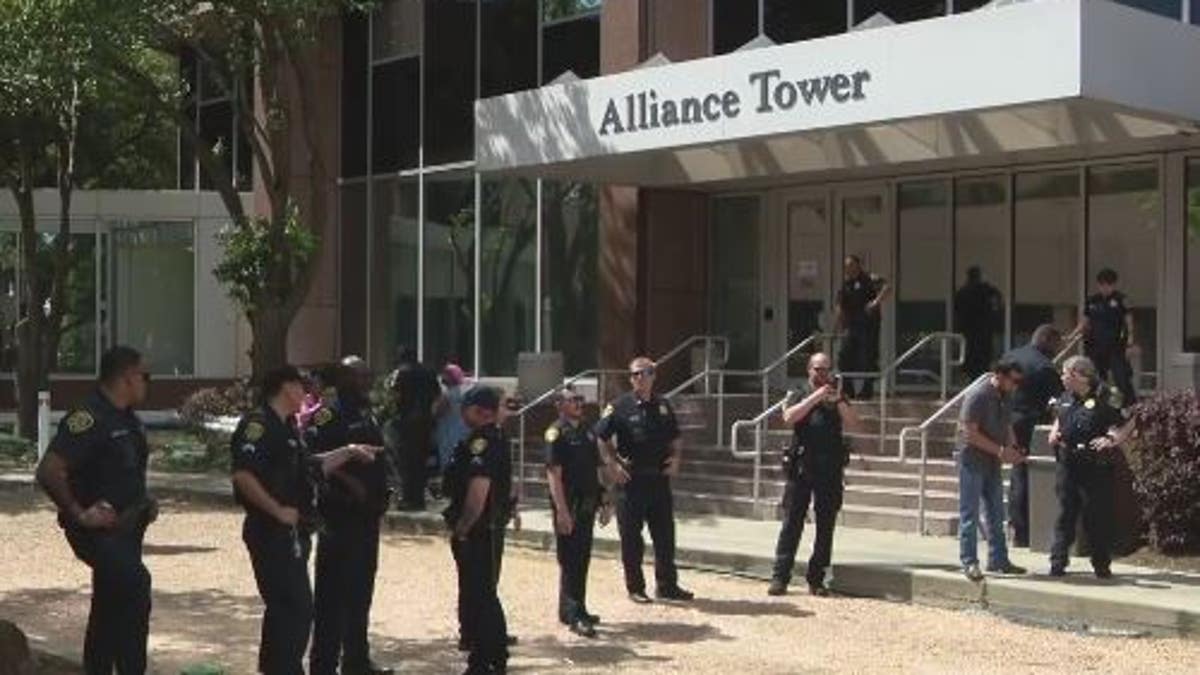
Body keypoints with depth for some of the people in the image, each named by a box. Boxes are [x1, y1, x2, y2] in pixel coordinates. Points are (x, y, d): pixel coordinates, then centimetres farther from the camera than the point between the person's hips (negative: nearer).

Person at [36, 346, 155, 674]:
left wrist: (144, 505, 16)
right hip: (97, 528, -10)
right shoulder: (89, 417, -17)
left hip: (125, 528, 10)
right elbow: (49, 472, -25)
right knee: (136, 582, -27)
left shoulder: (128, 420, 13)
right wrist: (79, 514, -22)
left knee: (111, 609, 15)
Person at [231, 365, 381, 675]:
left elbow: (312, 467, 26)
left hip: (289, 533, 10)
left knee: (284, 608, 16)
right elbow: (242, 475, -26)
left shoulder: (287, 429, 17)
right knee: (296, 608, -9)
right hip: (272, 532, -10)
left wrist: (349, 452, 19)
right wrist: (278, 510, -22)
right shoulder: (258, 424, -14)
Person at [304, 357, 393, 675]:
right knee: (332, 592, -5)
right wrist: (348, 482, -23)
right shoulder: (330, 413, -12)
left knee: (360, 589, 15)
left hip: (366, 514, 9)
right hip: (340, 514, -9)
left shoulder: (365, 411, 16)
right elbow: (314, 455, -23)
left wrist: (380, 493, 10)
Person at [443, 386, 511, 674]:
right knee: (484, 594, 19)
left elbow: (478, 493, -29)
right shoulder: (497, 440, 12)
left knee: (476, 597, -3)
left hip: (476, 533, -10)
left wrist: (461, 529, -19)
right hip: (489, 529, 10)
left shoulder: (481, 443, -20)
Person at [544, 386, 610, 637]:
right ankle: (573, 616, -5)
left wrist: (602, 502, 15)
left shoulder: (587, 432, 14)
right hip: (568, 506, -8)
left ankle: (577, 609, 23)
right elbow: (554, 474, -16)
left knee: (582, 560, 13)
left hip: (587, 506, 8)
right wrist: (562, 510, -21)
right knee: (570, 560, -6)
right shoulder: (556, 433, -10)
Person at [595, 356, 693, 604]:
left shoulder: (663, 406, 10)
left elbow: (675, 438, 21)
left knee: (665, 534, 9)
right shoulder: (620, 406, -5)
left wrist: (675, 458, 4)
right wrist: (612, 465, -12)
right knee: (631, 537, 2)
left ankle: (667, 585, 19)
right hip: (631, 479, -4)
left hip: (659, 478, 4)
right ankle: (635, 587, 13)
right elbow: (601, 438, -5)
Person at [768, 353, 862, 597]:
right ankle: (780, 578, -2)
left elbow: (854, 425, -1)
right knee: (792, 524, -4)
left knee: (825, 527, 3)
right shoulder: (798, 394, 8)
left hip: (830, 471, 2)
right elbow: (789, 417, -12)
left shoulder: (838, 399, 14)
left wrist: (838, 401, -14)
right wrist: (816, 396, -15)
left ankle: (816, 579, 10)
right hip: (801, 468, -2)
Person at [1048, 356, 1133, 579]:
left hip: (1095, 466, -5)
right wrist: (1054, 433, 11)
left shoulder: (1103, 400, -8)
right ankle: (1058, 562, 11)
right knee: (1065, 513, 7)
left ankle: (1102, 564, 14)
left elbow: (1129, 422, -6)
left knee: (1097, 516, 2)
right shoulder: (1064, 400, 12)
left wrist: (1113, 439, -20)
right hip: (1067, 465, 5)